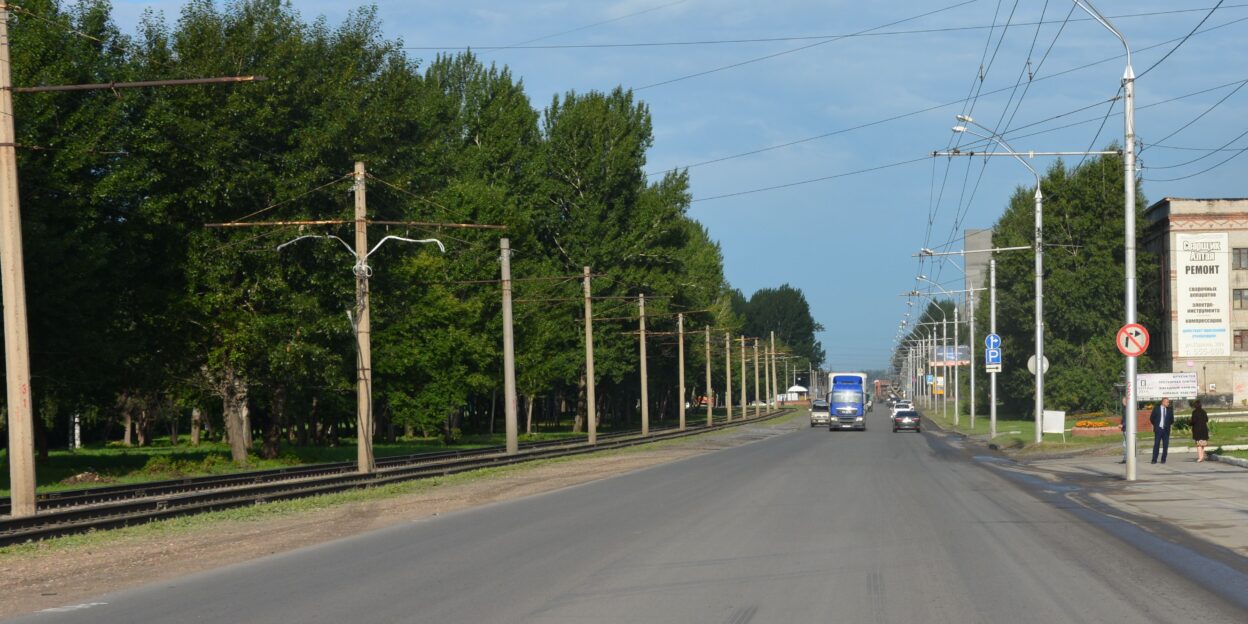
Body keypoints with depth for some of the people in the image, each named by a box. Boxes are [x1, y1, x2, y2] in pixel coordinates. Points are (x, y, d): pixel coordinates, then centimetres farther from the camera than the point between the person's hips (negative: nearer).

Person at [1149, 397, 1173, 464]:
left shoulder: (1169, 410, 8)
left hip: (1166, 430, 2)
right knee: (1156, 444, -4)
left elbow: (1172, 420, 16)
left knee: (1165, 445, -1)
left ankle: (1163, 459, 7)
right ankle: (1154, 459, -1)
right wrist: (1155, 425, 4)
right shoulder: (1156, 409, 3)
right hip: (1158, 429, -2)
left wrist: (1168, 424, 5)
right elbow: (1151, 418, 7)